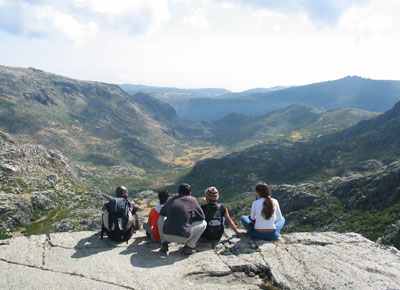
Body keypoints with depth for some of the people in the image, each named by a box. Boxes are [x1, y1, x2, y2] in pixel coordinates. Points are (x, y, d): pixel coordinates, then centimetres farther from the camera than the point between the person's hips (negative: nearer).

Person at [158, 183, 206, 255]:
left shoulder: (171, 200, 13)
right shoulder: (192, 200, 4)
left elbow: (161, 213, 26)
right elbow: (202, 217, 11)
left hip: (167, 235, 3)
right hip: (182, 237, -3)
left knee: (161, 219, 33)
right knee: (203, 223, 16)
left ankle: (164, 244, 18)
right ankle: (188, 247, 8)